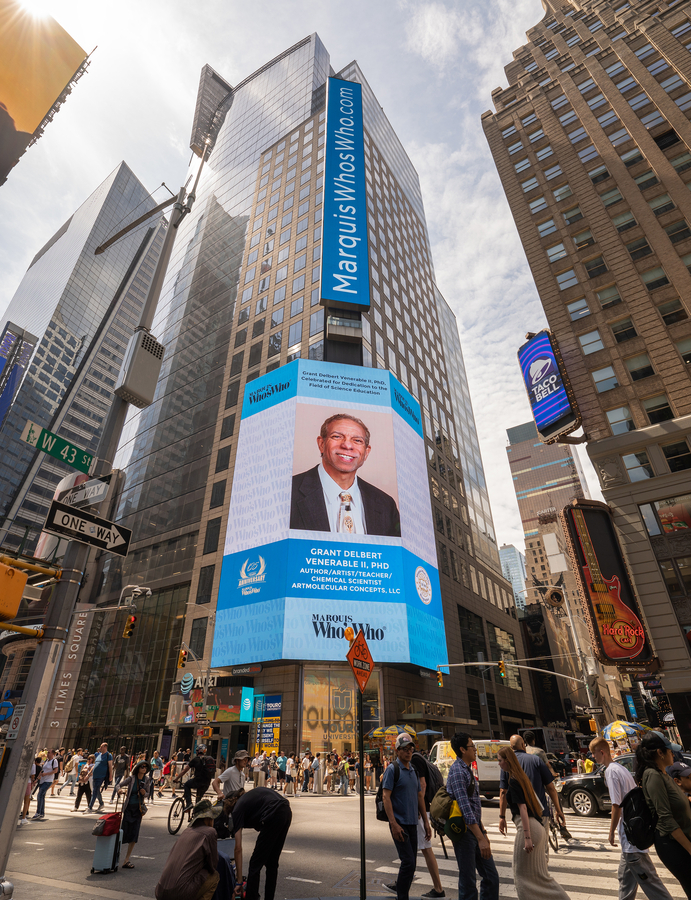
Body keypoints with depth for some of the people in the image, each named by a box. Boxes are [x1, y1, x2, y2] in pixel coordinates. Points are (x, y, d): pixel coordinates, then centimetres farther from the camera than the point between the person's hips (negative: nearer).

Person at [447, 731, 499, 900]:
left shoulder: (467, 769, 13)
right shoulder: (457, 771, -19)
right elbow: (465, 808, -24)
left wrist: (483, 832, 20)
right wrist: (480, 838, -25)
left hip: (475, 829, 9)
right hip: (464, 831, -9)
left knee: (491, 876, 13)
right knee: (468, 881, 0)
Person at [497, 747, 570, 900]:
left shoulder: (513, 781, -16)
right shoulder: (520, 776, 12)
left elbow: (523, 808, -21)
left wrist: (527, 837, -21)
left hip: (528, 827, -9)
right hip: (537, 826, 9)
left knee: (523, 874, 3)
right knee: (539, 874, 19)